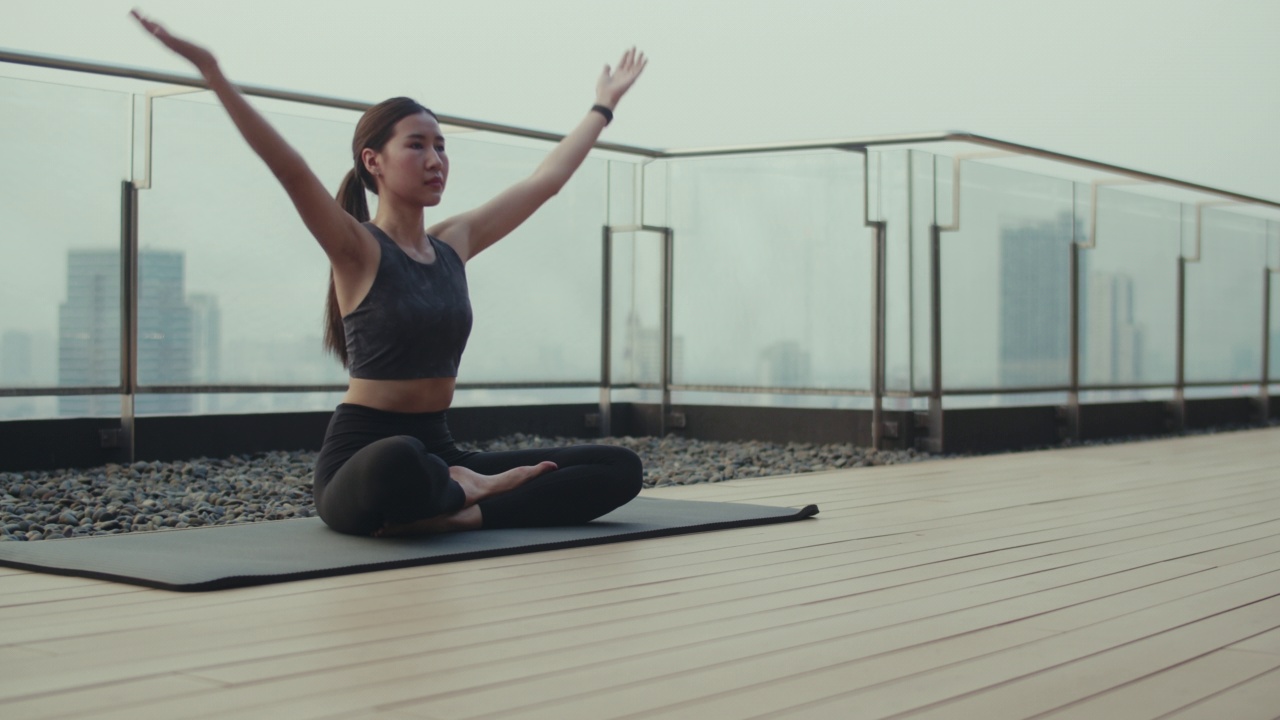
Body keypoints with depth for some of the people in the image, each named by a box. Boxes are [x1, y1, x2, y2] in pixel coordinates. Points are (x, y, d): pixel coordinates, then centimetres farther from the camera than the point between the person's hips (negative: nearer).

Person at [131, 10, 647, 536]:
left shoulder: (453, 244, 11)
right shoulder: (358, 251, -7)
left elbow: (546, 179, 21)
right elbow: (291, 171, -23)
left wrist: (604, 104, 30)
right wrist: (212, 72, -33)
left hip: (435, 449, 6)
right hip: (362, 460, -6)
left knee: (620, 468, -9)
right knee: (398, 462, -46)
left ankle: (462, 513, -21)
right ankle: (461, 490, -13)